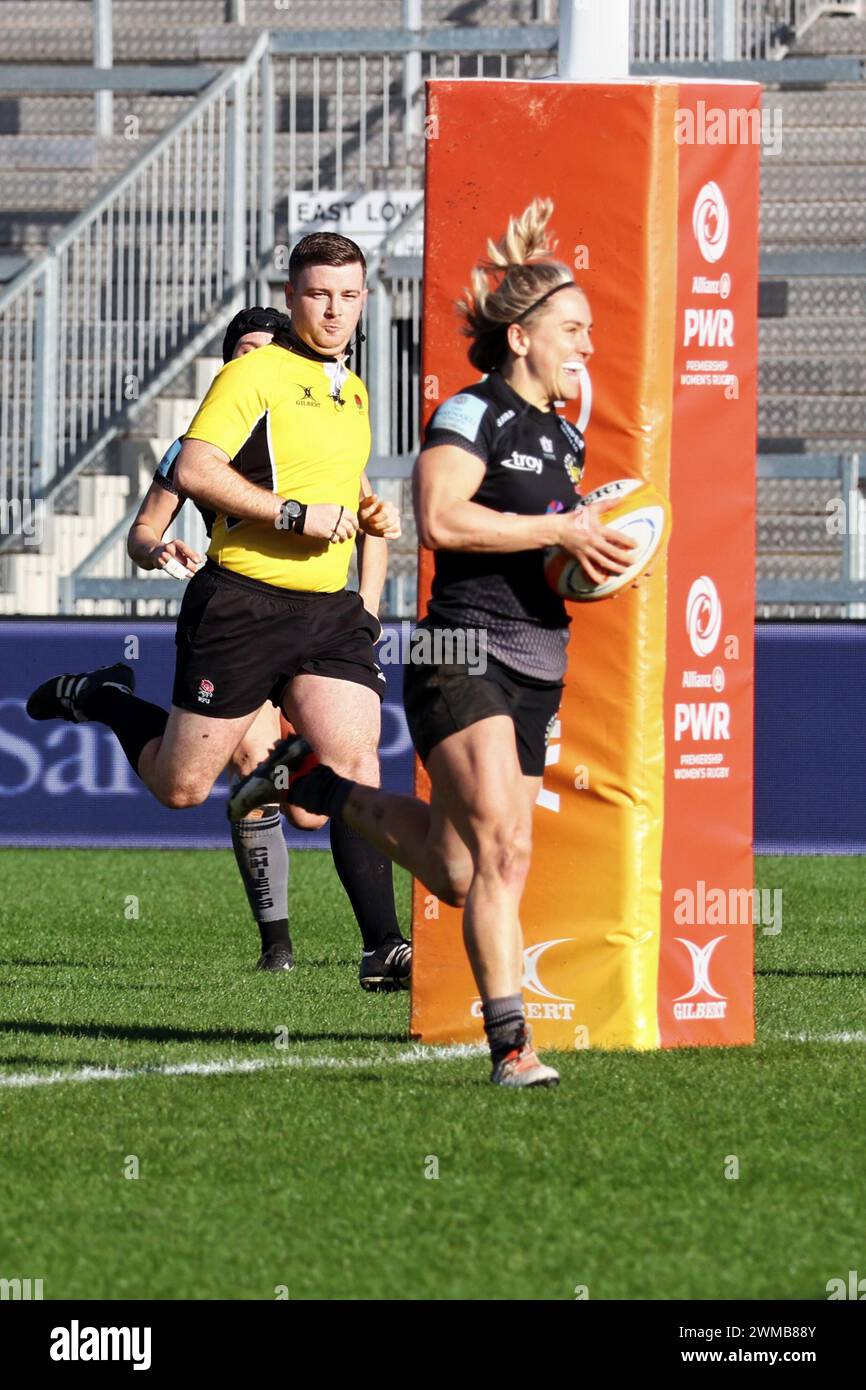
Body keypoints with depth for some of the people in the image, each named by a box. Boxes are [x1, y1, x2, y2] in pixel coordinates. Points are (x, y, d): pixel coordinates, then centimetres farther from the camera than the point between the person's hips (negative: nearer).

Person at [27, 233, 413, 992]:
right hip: (244, 602, -6)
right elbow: (195, 471, -19)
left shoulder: (352, 391, 17)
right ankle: (103, 700, 31)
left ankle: (385, 949, -11)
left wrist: (364, 514, 12)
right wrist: (295, 513, -21)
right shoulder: (255, 373, -9)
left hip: (329, 606, 6)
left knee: (356, 765, -9)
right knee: (183, 786, 2)